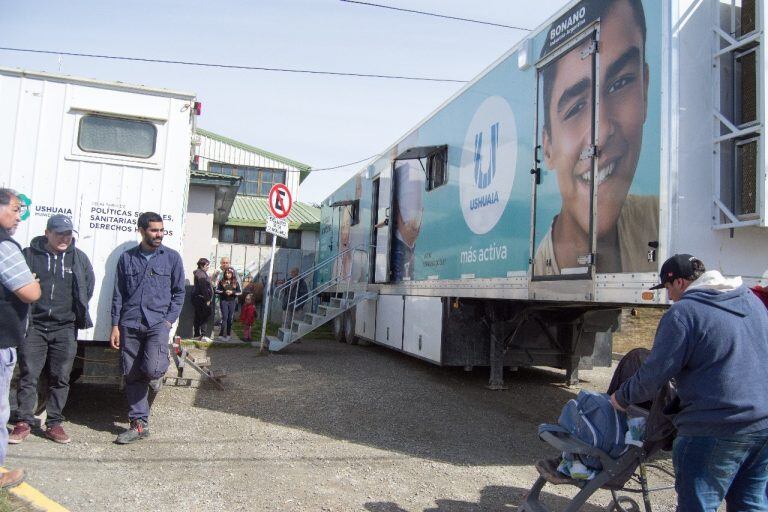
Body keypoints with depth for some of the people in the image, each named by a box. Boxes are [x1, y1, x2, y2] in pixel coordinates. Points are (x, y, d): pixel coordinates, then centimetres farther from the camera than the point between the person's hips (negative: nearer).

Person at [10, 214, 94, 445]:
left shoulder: (79, 258, 4)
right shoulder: (29, 255, -2)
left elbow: (89, 285, 13)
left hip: (65, 329, 2)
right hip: (33, 326, -1)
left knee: (60, 379, 7)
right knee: (28, 376, 2)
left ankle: (54, 424, 17)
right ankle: (24, 423, 14)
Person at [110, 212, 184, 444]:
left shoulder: (171, 257, 4)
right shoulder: (127, 258, 9)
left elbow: (178, 292, 7)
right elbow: (118, 294, 10)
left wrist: (169, 320, -4)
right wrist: (115, 326, 4)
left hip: (158, 323, -2)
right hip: (130, 325, 2)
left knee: (152, 369, -20)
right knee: (133, 376, 5)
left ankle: (155, 375, 17)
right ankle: (139, 424, 15)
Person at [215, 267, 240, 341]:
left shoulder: (235, 282, 4)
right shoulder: (221, 281, 1)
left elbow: (240, 292, 3)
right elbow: (217, 290, 0)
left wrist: (232, 292, -15)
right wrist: (224, 292, -16)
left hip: (232, 302, 2)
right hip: (223, 301, -2)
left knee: (230, 318, 5)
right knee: (225, 317, -8)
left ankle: (228, 334, 15)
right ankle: (222, 334, -4)